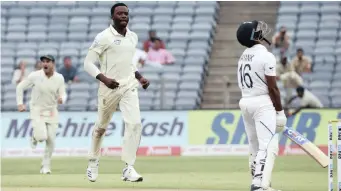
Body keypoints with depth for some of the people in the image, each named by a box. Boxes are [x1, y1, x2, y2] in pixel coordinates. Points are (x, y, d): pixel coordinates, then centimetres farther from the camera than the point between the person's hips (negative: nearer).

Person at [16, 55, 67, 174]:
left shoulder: (59, 78, -5)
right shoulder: (35, 76, -12)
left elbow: (63, 94, -2)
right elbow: (20, 87, -1)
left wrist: (62, 99, -26)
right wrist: (20, 103, -9)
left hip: (52, 111, 3)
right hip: (37, 110, -3)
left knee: (51, 140, -1)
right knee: (42, 136, -20)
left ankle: (46, 166, 16)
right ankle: (35, 136, 19)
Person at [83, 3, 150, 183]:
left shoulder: (133, 37, 10)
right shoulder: (104, 37, -9)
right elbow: (88, 63, -11)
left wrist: (139, 77, 12)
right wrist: (104, 78, -24)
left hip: (129, 87, 4)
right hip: (109, 87, -4)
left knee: (134, 123, -15)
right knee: (101, 127, 11)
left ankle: (128, 168, -14)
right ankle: (93, 161, 35)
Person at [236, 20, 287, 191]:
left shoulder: (243, 57, 11)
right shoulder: (266, 56, -13)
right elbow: (272, 88, -15)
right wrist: (279, 112, -8)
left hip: (245, 102, 8)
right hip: (262, 103, -8)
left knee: (255, 147, 15)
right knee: (268, 147, -12)